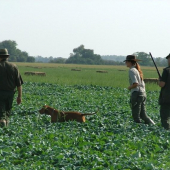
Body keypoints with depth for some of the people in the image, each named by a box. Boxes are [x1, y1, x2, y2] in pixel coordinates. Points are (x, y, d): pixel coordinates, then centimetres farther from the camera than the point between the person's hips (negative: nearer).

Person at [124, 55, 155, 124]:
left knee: (136, 116, -3)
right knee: (143, 115, 11)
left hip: (137, 93, -9)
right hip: (143, 93, 9)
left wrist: (129, 87, -4)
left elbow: (135, 84, -20)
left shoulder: (132, 70, -10)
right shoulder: (138, 70, 17)